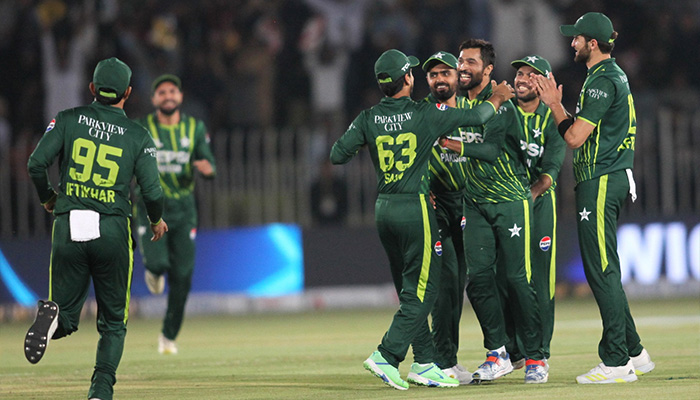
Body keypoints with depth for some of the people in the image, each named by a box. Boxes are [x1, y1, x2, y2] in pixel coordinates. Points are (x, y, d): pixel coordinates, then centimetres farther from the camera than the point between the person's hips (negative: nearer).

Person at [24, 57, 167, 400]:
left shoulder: (68, 120, 5)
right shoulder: (137, 136, 2)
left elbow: (36, 163, -4)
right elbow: (152, 191, -4)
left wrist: (47, 198, 15)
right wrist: (156, 221, 17)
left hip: (68, 229, 1)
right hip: (113, 231, -1)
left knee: (66, 318, 11)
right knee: (113, 322, 11)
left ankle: (52, 316, -25)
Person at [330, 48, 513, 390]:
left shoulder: (369, 119, 1)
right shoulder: (425, 114, -10)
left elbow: (338, 155, 0)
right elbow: (475, 117, -2)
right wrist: (497, 98, 18)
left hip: (384, 209, 6)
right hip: (415, 208, -6)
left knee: (410, 291, 14)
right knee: (421, 290, -2)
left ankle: (424, 363, 15)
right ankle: (386, 356, -13)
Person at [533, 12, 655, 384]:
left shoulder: (603, 81, -15)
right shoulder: (613, 75, 18)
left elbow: (575, 137, -19)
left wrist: (554, 105, -4)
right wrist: (555, 104, 17)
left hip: (601, 183, -11)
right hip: (611, 179, 11)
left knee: (602, 272, -9)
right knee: (602, 272, 15)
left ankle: (616, 362, -9)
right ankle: (634, 354, 18)